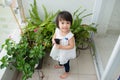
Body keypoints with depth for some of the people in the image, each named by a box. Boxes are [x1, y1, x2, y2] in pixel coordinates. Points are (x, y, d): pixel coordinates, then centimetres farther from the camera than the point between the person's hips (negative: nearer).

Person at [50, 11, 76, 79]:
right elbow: (55, 35, 0)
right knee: (59, 60, 36)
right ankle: (61, 65, 70)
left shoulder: (70, 36, -38)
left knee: (66, 63, 24)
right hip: (58, 51, 6)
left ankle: (67, 72, 55)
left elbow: (71, 46, -27)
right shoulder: (57, 30, -21)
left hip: (65, 53, -5)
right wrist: (53, 40, -21)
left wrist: (61, 47, -34)